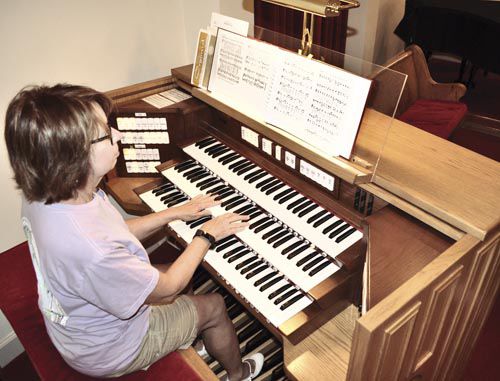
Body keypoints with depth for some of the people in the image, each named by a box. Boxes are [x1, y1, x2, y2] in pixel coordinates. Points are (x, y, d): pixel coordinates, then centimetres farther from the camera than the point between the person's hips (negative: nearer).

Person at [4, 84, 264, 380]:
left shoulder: (44, 195, -17)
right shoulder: (88, 250, -44)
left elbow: (116, 234, 0)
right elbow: (165, 290, -26)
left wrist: (175, 212, 1)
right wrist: (207, 235, -14)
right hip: (108, 353, -7)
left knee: (171, 270, 22)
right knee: (214, 305, 9)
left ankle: (187, 339, 48)